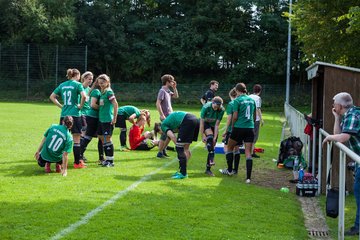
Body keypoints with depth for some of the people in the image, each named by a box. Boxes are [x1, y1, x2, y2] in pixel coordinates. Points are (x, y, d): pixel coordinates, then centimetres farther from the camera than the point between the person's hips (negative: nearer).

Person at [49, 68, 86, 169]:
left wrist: (61, 106, 12)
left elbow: (52, 97, 14)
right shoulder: (77, 84, -5)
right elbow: (84, 96, -21)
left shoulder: (62, 85, 12)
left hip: (64, 115, 5)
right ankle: (77, 163, 3)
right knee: (76, 140, 1)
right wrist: (81, 106, -6)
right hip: (75, 114, -5)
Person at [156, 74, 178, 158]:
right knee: (165, 135, -3)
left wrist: (174, 87, 11)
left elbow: (176, 96, 25)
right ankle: (160, 153, 6)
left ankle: (163, 150, 28)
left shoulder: (168, 91, 11)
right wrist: (162, 115, -23)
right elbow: (158, 103, -21)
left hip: (170, 116, 9)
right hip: (165, 117, -9)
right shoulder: (162, 91, -15)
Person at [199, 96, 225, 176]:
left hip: (213, 125, 3)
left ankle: (208, 169, 2)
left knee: (212, 145, -4)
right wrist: (203, 136, -24)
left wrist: (215, 137, -24)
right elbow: (201, 122, -24)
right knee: (210, 136, -33)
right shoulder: (206, 107, -29)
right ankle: (211, 160, -39)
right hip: (206, 124, -3)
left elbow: (217, 124, -21)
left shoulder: (221, 110, -23)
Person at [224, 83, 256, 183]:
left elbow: (235, 117, -9)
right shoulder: (252, 100, 10)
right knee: (248, 153, 2)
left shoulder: (237, 100, -7)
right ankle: (248, 177, -4)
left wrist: (232, 126, 5)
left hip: (239, 128, -4)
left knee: (230, 148, 19)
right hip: (250, 128, 4)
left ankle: (229, 170, 26)